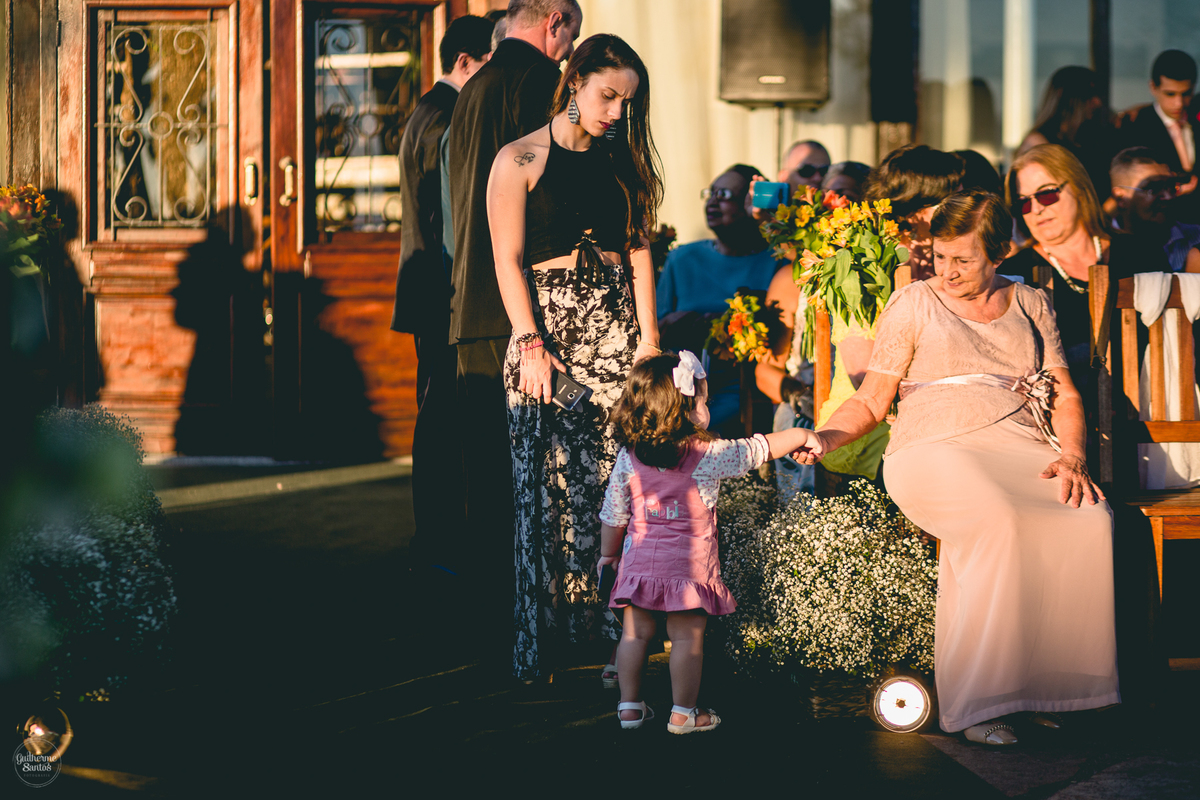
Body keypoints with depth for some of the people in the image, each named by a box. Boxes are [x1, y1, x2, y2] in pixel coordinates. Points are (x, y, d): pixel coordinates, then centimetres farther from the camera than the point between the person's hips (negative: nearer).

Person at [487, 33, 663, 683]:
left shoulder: (621, 160, 13)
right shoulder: (519, 160, 0)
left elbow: (638, 248, 12)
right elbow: (508, 260, -4)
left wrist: (648, 335, 3)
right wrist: (531, 343, -12)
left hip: (617, 327, 4)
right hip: (547, 321, -4)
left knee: (618, 471, -3)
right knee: (551, 479, -7)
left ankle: (604, 618, 3)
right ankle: (543, 641, -4)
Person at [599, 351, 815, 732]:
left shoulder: (627, 460, -2)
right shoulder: (708, 457, -12)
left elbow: (613, 514, 6)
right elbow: (760, 449, -2)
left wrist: (609, 553, 21)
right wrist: (801, 436, 13)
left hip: (640, 562, 4)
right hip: (688, 565, -4)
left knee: (635, 632, 13)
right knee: (687, 637, 5)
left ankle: (630, 706, 19)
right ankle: (683, 713, 11)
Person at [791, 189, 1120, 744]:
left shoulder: (1030, 304, 21)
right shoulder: (913, 304, 13)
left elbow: (1065, 397, 17)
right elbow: (872, 401, 10)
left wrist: (1072, 456, -3)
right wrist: (826, 438, -10)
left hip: (1021, 449, 3)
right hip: (936, 451, -3)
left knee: (1090, 519, -30)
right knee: (996, 522, -38)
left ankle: (1044, 683, -23)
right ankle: (977, 702, -36)